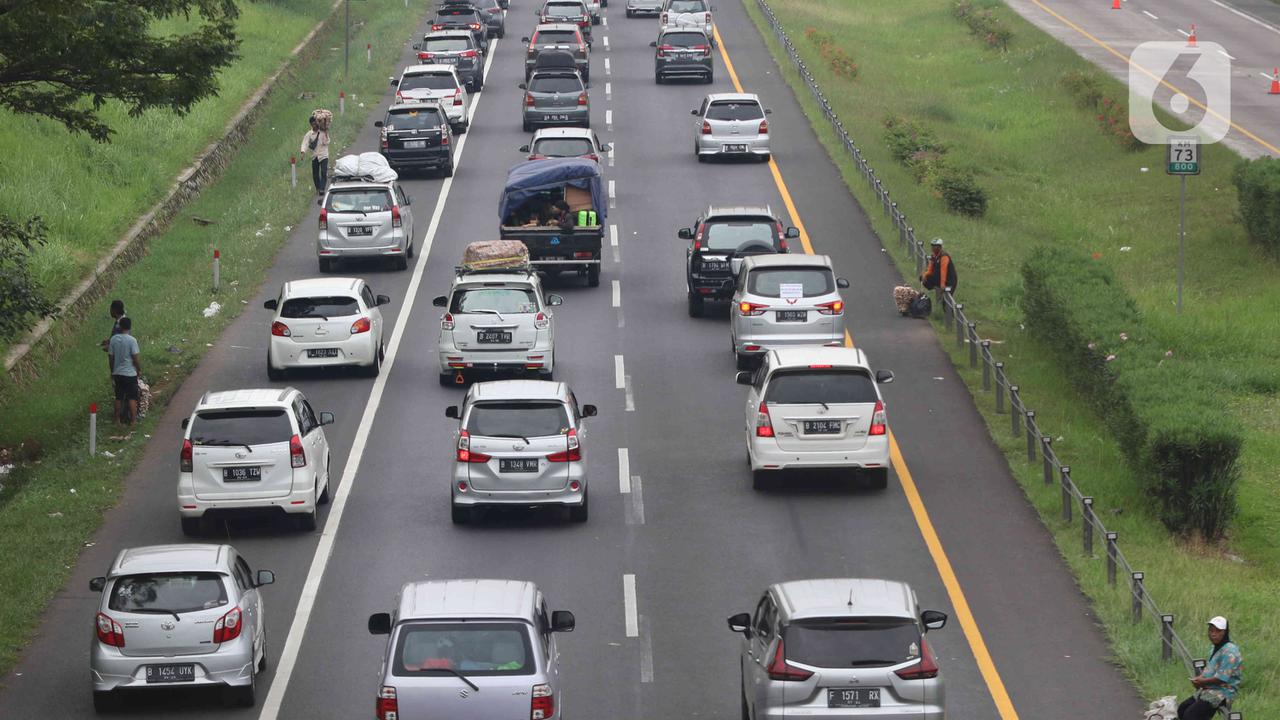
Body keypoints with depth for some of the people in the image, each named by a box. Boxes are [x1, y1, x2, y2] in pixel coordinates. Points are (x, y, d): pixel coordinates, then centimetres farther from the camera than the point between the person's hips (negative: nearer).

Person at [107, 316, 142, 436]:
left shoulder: (113, 339, -2)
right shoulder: (132, 340, -14)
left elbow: (110, 357, 3)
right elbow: (135, 358, -14)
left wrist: (112, 372, 14)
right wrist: (139, 368, 2)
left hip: (117, 373, 4)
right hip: (130, 373, -4)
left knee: (119, 398, 13)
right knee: (132, 398, 2)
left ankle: (118, 421, 17)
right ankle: (133, 421, 0)